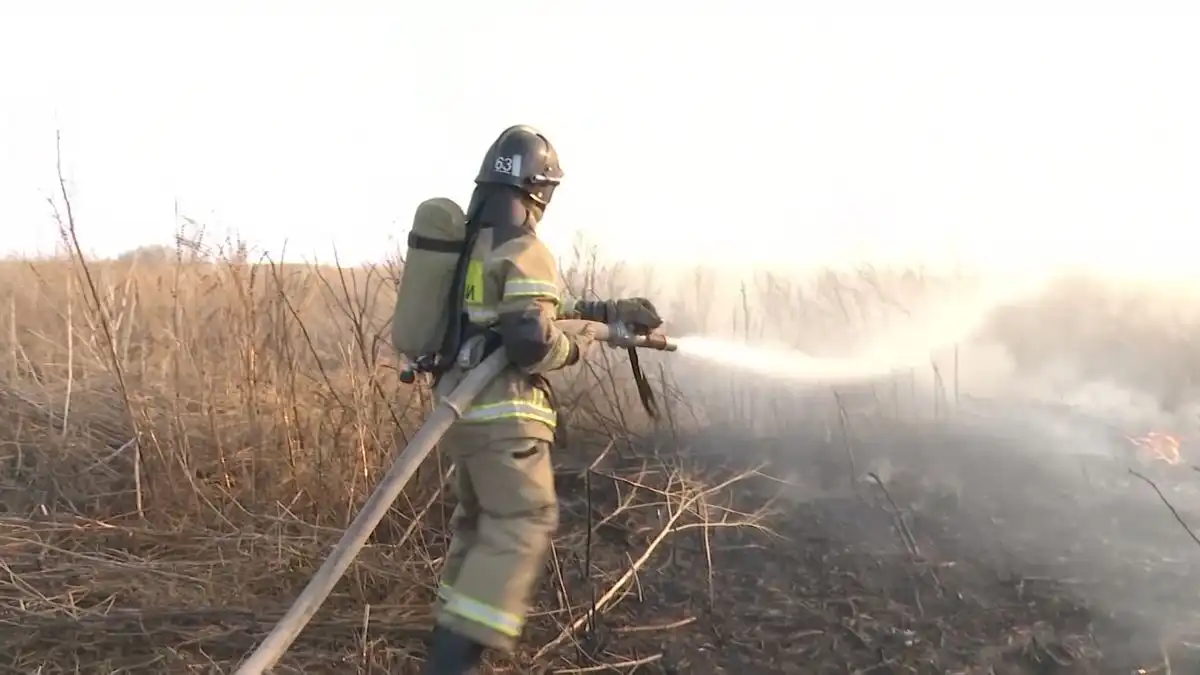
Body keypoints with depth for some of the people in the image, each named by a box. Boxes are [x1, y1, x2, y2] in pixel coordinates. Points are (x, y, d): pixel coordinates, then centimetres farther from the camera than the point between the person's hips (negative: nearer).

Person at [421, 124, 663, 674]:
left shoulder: (471, 243, 14)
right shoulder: (525, 251, -14)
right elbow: (532, 342, -24)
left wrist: (609, 310, 20)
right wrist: (576, 349, -3)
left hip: (458, 404, 9)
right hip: (502, 413, -9)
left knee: (477, 520, 21)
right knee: (521, 527, -3)